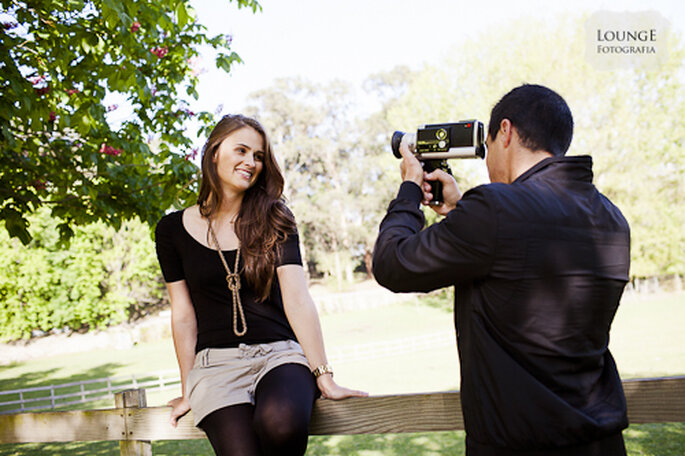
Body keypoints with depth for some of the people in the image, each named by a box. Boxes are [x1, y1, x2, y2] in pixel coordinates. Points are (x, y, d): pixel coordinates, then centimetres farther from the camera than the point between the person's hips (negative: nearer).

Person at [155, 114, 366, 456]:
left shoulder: (274, 221, 6)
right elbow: (183, 314, 8)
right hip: (216, 361, 0)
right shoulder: (173, 229, 6)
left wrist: (323, 377, -11)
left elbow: (297, 299, -4)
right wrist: (189, 391, 8)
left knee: (281, 423, -33)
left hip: (280, 351, 1)